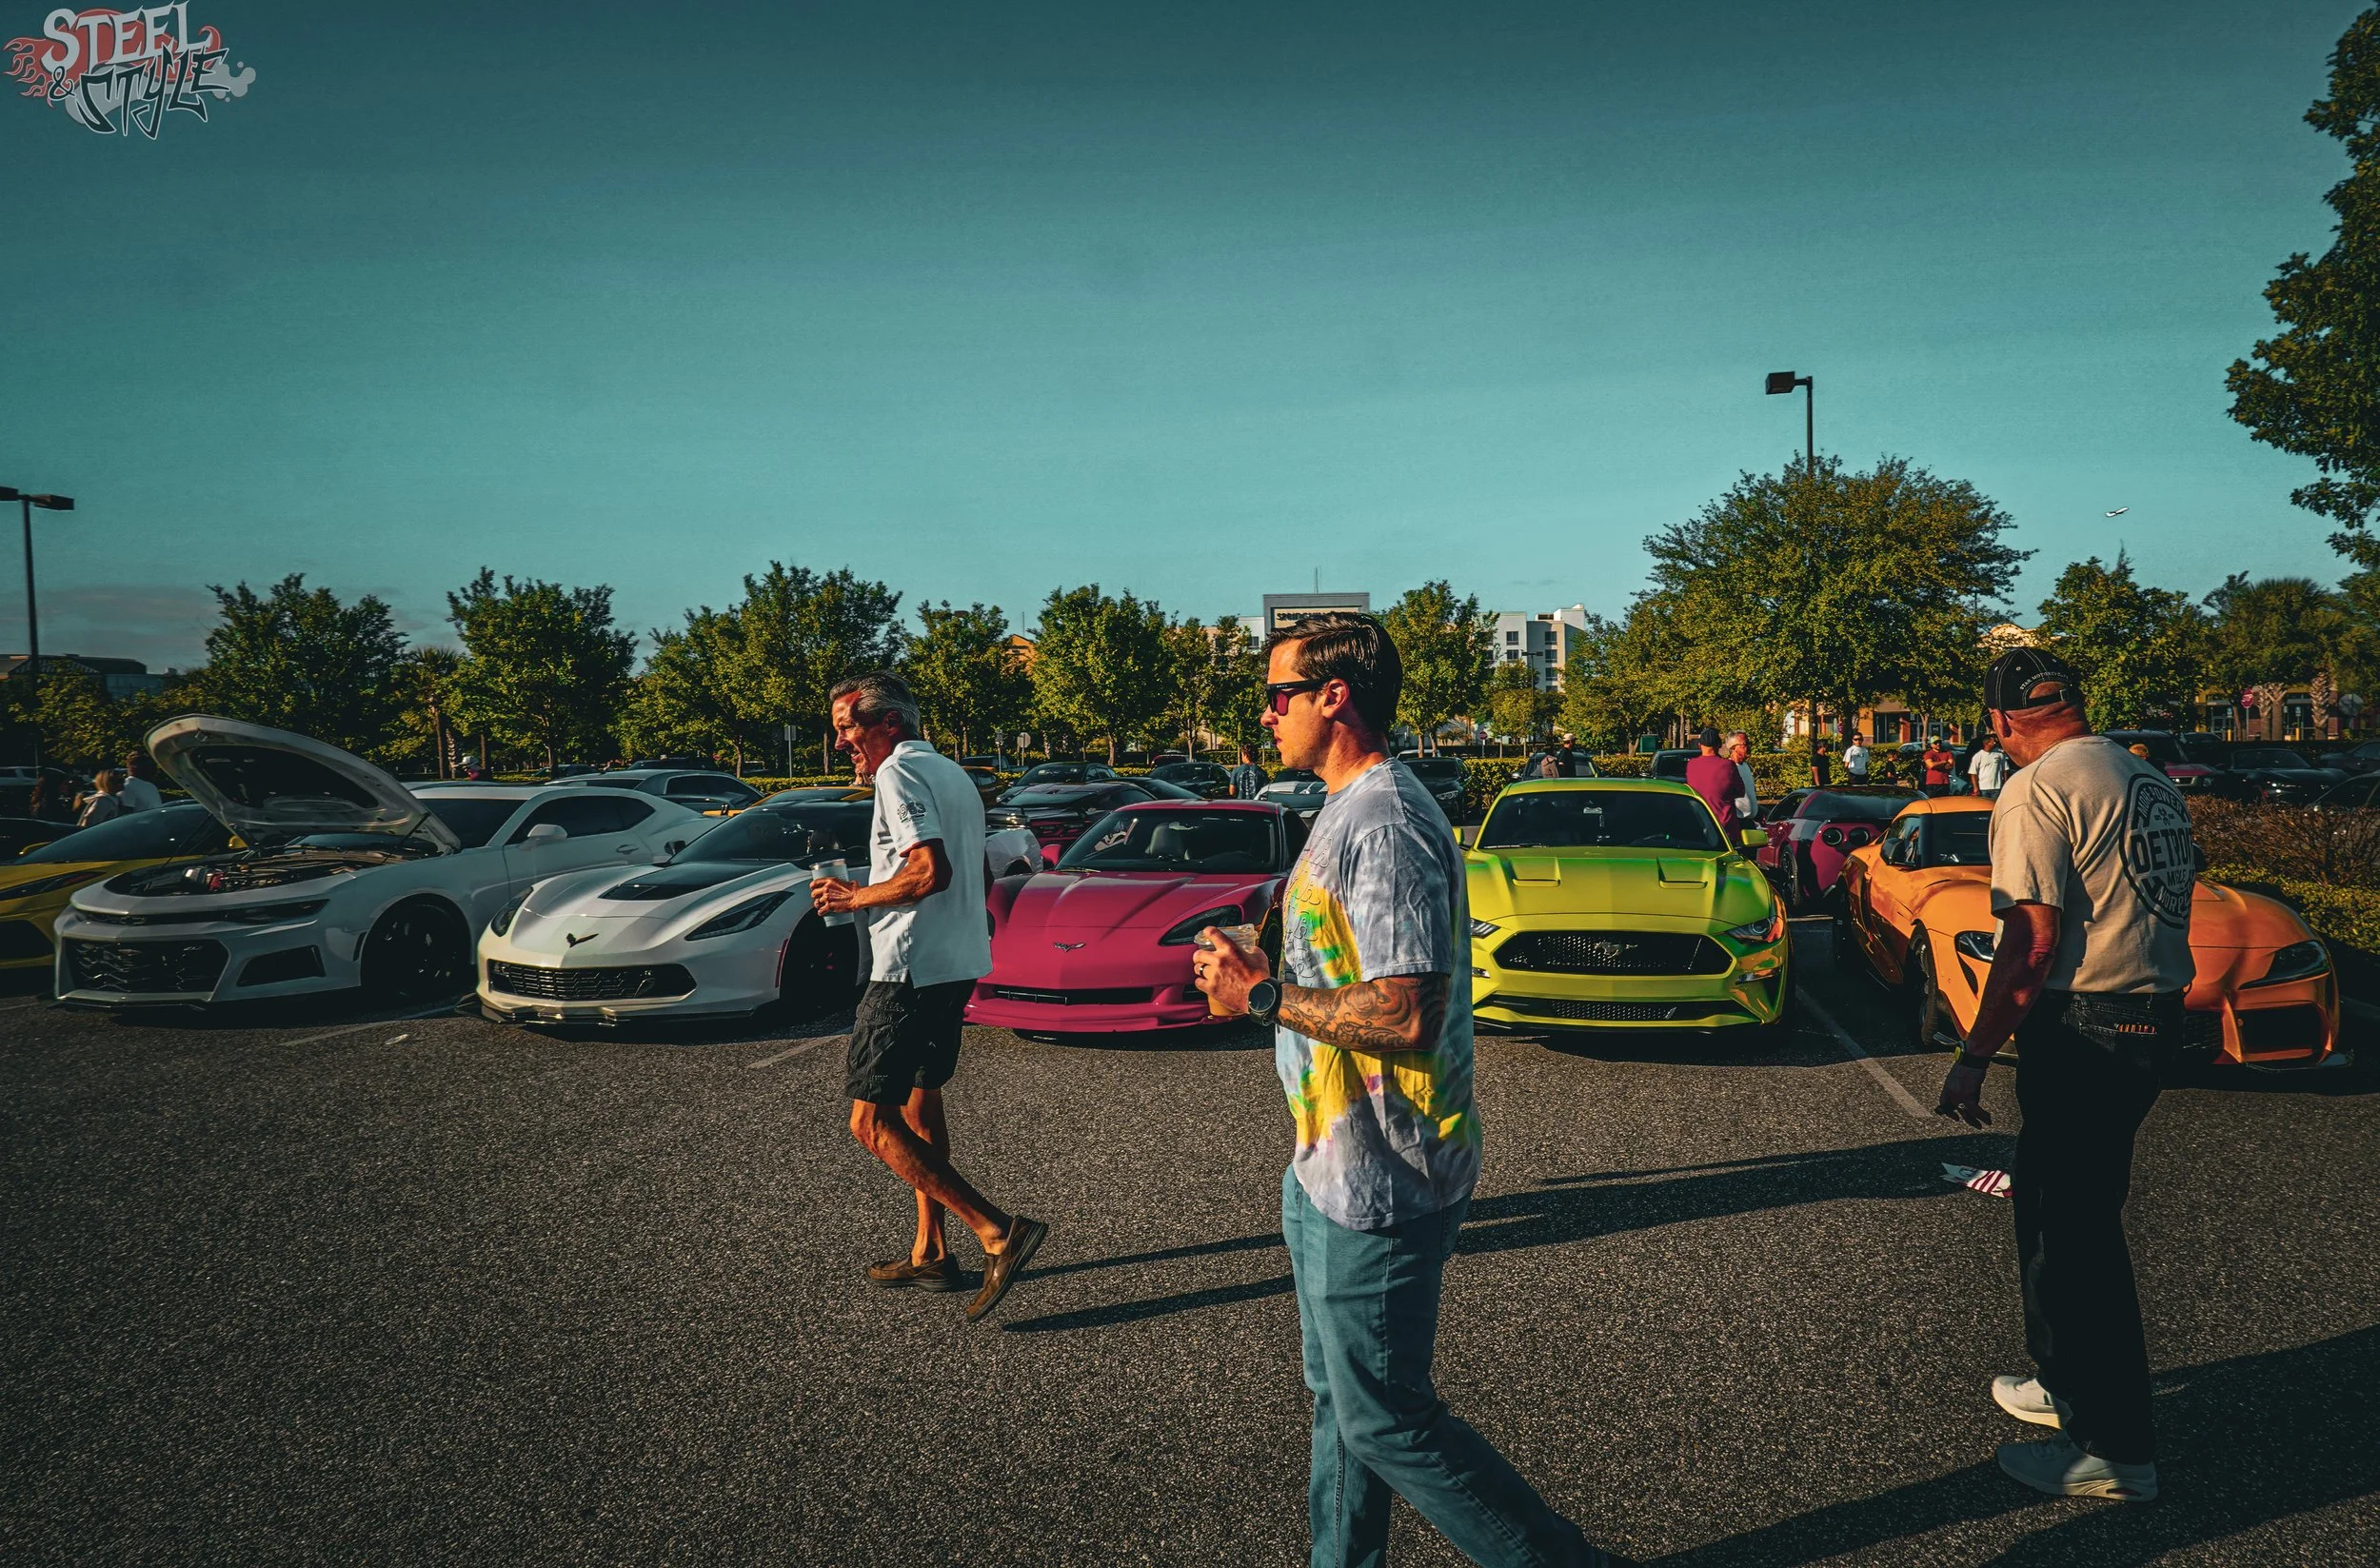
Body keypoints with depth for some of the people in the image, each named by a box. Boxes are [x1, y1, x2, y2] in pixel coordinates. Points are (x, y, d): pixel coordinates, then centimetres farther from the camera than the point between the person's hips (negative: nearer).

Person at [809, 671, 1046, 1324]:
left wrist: (854, 896, -11)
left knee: (872, 1122, -6)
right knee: (919, 1103, 19)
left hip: (911, 968, -10)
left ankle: (998, 1232, -11)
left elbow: (931, 872, -24)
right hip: (959, 963, 10)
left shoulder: (900, 772, -12)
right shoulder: (952, 773, 17)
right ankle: (930, 1255, 25)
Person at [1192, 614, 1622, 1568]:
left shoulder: (1385, 825, -22)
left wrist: (1262, 995, -21)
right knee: (1339, 1400, 21)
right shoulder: (1350, 811, 12)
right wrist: (1261, 974, 8)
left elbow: (1407, 1017, -29)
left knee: (1384, 1422, 3)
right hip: (1329, 1168, 10)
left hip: (1376, 1185, -10)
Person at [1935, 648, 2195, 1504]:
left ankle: (2117, 1449, 9)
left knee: (2073, 1232, 0)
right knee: (2055, 1205, 20)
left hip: (2082, 1031, -9)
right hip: (2157, 1017, 9)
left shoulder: (2035, 790, -14)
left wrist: (1975, 1056, -15)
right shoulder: (2153, 781, 12)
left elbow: (2033, 941, -19)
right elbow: (2161, 906, 17)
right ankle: (2070, 1383, 34)